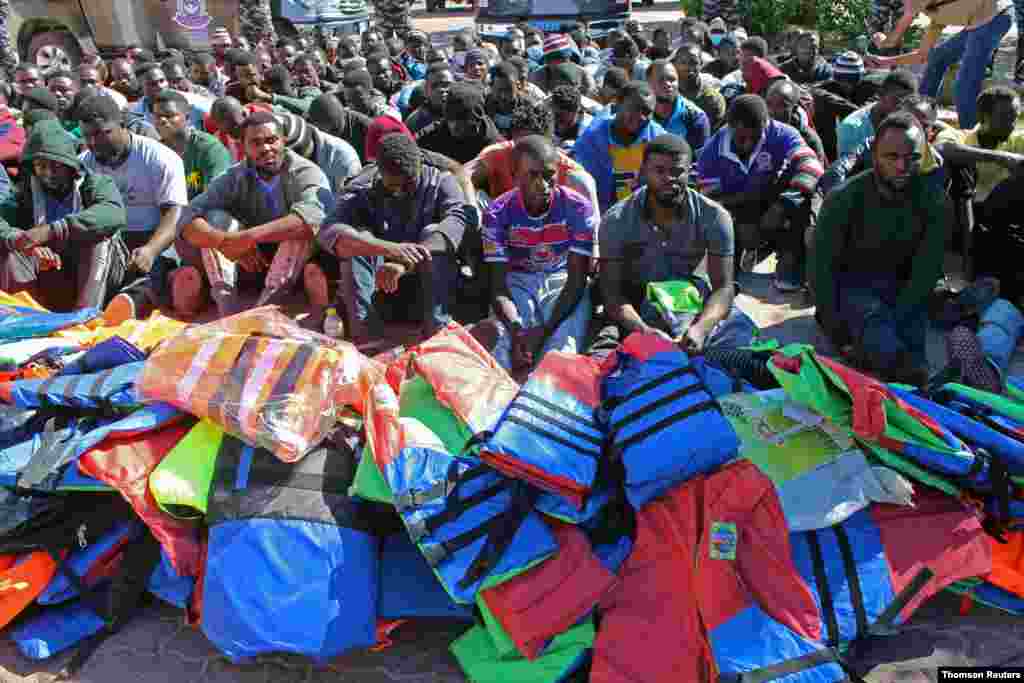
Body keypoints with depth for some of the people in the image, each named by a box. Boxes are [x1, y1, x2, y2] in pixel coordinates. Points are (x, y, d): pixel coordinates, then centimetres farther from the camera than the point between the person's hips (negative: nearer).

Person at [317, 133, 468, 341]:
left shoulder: (441, 182, -5)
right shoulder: (361, 190, -7)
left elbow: (456, 218, -28)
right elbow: (328, 232, -26)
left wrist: (404, 263, -43)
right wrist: (389, 249, -44)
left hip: (425, 292, 0)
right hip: (377, 296, 1)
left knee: (435, 234, -25)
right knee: (358, 238, -22)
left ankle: (436, 330, -30)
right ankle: (361, 331, -31)